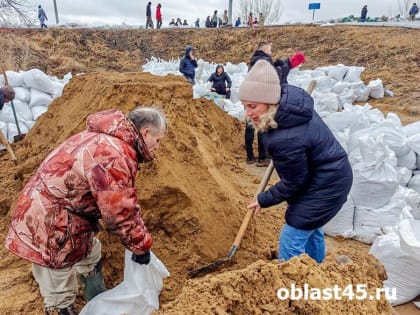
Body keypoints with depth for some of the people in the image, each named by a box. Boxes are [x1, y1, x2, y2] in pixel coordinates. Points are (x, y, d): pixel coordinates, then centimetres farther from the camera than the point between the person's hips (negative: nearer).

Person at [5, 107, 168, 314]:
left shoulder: (106, 139, 4)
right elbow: (120, 213, -26)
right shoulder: (114, 156, -29)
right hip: (47, 229, -11)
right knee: (61, 297, 8)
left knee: (91, 258, 29)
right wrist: (141, 246, -9)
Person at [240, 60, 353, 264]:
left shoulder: (286, 139, -38)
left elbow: (293, 184, -22)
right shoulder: (289, 98, -12)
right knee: (311, 230, 28)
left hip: (325, 187, -10)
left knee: (291, 242, -1)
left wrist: (263, 200, -8)